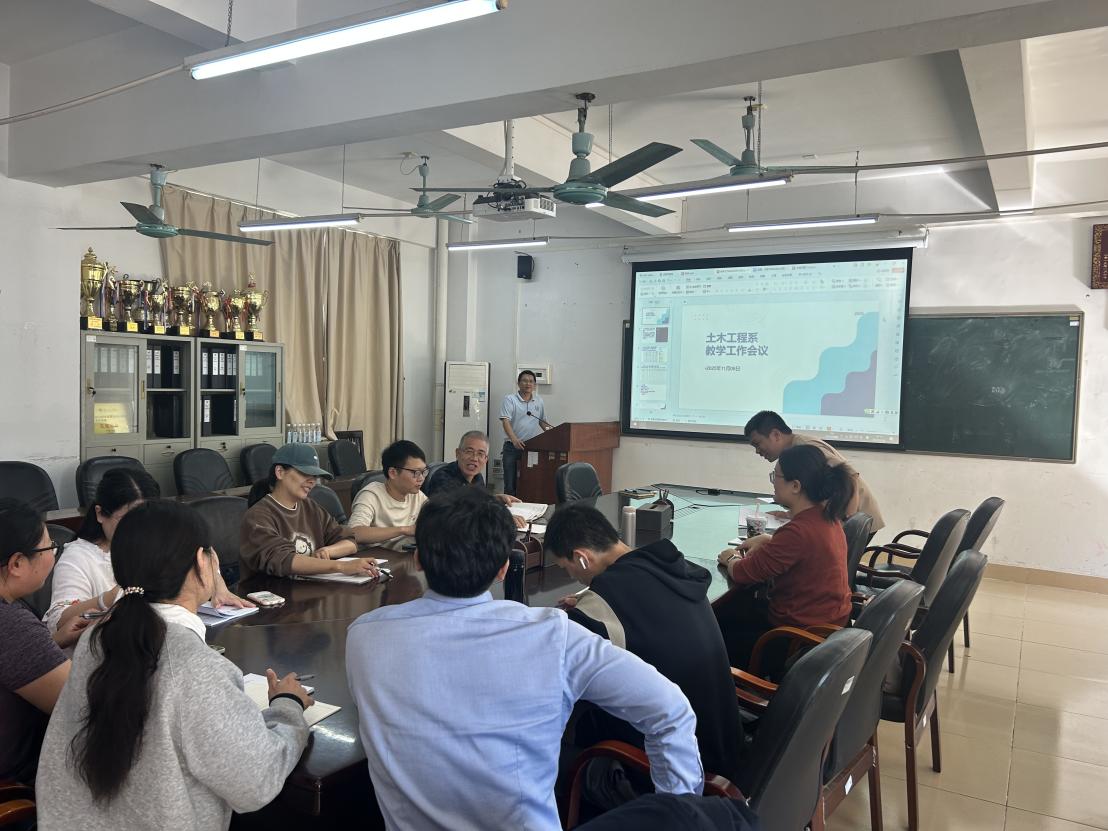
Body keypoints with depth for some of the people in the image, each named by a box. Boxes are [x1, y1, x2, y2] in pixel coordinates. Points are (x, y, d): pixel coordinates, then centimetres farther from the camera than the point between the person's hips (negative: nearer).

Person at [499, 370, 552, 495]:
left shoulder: (539, 401, 11)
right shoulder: (510, 399, -4)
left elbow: (542, 422, 21)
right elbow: (506, 421, -14)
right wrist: (514, 439, -29)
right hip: (513, 447, -4)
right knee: (510, 483, -1)